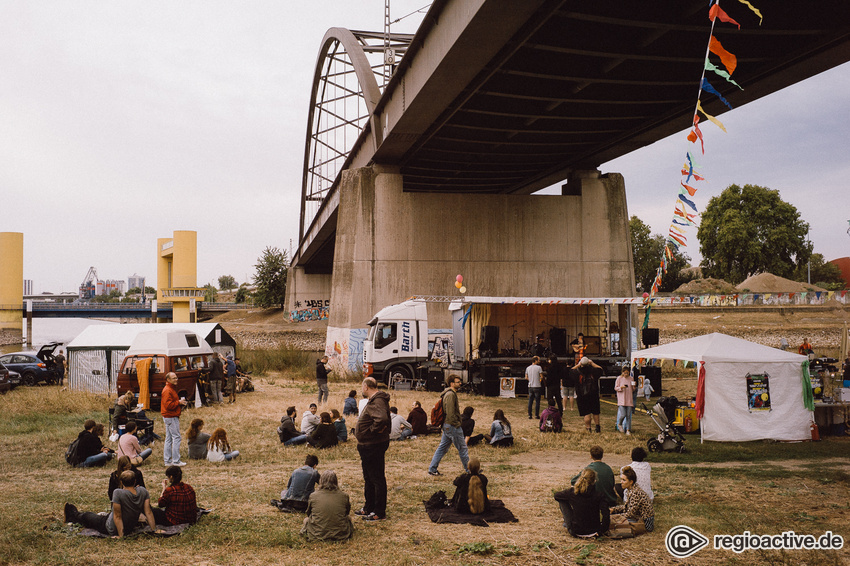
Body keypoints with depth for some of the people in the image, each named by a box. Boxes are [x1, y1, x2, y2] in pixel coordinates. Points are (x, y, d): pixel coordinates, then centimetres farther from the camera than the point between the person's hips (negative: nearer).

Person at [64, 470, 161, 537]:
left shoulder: (118, 493, -30)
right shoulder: (143, 491, -15)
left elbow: (117, 516, -26)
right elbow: (148, 512, -13)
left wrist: (120, 535, -20)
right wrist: (154, 530, -8)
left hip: (113, 530, -5)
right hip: (131, 528, 5)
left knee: (88, 516, 23)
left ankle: (75, 516, 52)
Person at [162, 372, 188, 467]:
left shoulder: (171, 389, 18)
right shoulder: (167, 390, -16)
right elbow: (168, 405, -24)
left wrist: (181, 404, 10)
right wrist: (179, 402, -15)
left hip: (169, 417, 11)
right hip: (171, 417, -11)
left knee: (169, 438, 12)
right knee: (176, 437, -8)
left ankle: (168, 461, 16)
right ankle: (176, 461, -5)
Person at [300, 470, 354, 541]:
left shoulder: (313, 496, -7)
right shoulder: (344, 496, -7)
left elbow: (308, 513, 11)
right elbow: (347, 512, 12)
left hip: (317, 534, -2)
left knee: (306, 519, 27)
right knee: (348, 518, 31)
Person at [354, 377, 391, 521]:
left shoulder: (377, 402, -22)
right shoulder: (372, 400, 13)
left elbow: (382, 419, -40)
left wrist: (373, 430, -24)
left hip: (374, 446, -11)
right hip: (367, 446, 11)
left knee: (377, 479, -2)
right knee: (368, 478, 21)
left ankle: (379, 512, 6)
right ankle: (369, 508, 33)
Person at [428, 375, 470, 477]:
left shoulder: (451, 393, 16)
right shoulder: (450, 394, -17)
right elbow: (450, 413, -22)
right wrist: (457, 424, -19)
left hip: (447, 426, 10)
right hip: (452, 426, -10)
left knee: (442, 447, 12)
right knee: (462, 448, 1)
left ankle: (432, 469, 14)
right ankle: (469, 470, 10)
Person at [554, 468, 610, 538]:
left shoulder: (572, 491, -11)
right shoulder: (598, 495, -13)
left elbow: (556, 496, 7)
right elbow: (605, 514, -23)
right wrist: (601, 531, -11)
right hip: (593, 531, 1)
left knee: (562, 500, 13)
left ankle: (567, 524, 27)